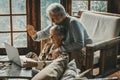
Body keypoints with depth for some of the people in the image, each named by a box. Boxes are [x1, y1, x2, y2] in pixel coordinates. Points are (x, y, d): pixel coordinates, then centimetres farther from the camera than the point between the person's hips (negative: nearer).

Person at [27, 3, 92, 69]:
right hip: (69, 50, 7)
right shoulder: (56, 23, -5)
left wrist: (60, 49, -30)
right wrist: (35, 34, -12)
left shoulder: (73, 22, -27)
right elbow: (44, 33, 11)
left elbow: (79, 44, -34)